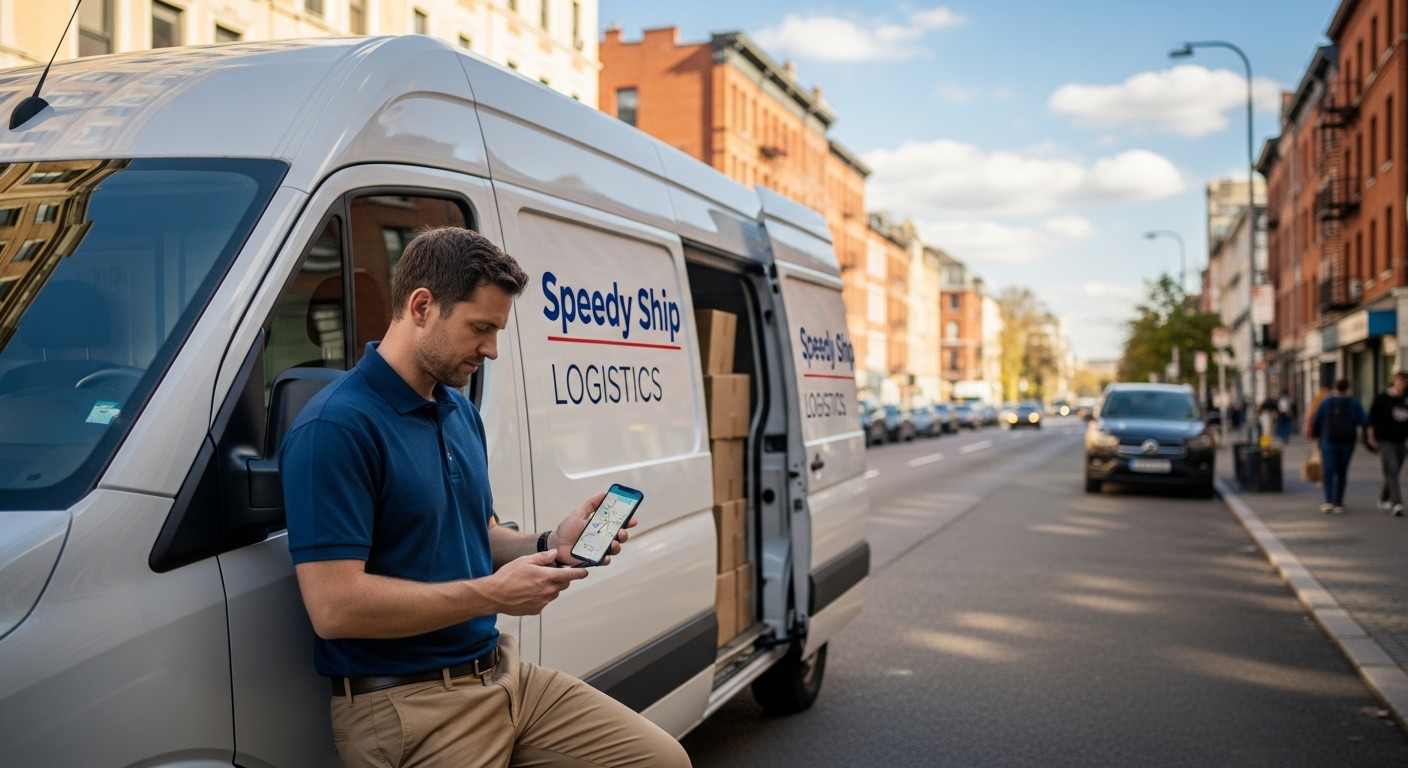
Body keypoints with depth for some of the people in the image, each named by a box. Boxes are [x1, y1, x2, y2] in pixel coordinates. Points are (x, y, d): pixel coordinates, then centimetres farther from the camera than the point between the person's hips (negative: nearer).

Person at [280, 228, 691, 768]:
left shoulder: (461, 412, 10)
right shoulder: (336, 427, -18)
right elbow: (335, 606, -24)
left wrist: (548, 546, 0)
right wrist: (491, 593, -20)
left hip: (505, 673, 8)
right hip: (406, 706, -8)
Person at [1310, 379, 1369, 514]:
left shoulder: (1325, 403, 0)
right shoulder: (1354, 404, 0)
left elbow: (1315, 422, 0)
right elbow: (1364, 420, -6)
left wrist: (1316, 435, 17)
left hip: (1329, 443, -1)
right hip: (1347, 444, 1)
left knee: (1329, 472, -2)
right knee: (1342, 473, 10)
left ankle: (1328, 501, -19)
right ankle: (1338, 504, 11)